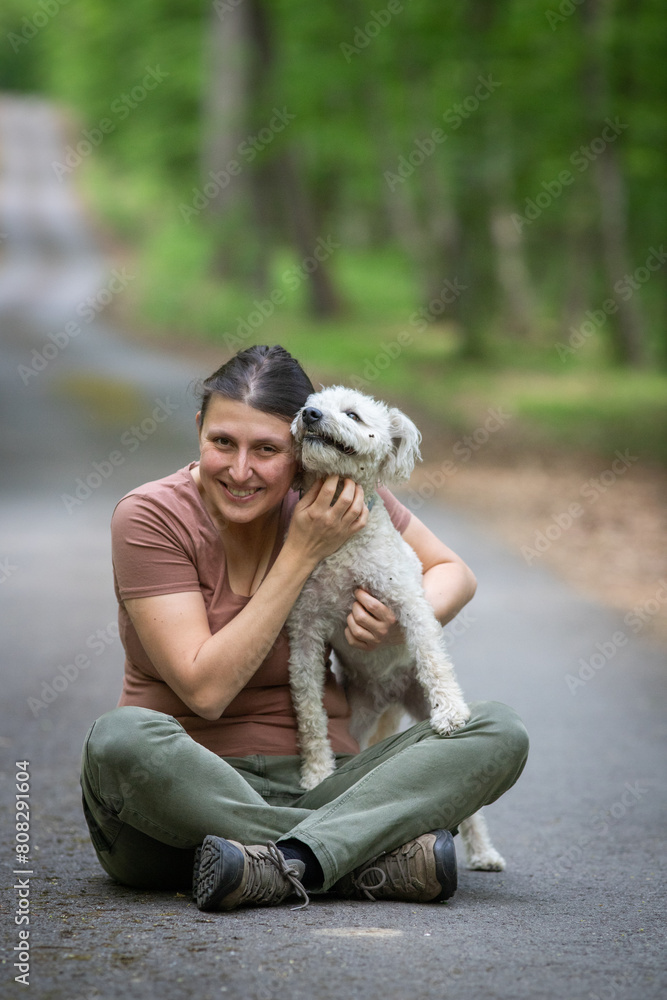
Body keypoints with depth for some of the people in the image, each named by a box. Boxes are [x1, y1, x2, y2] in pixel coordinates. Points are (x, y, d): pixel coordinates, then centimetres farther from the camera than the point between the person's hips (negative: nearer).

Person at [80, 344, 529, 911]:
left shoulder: (342, 494, 1)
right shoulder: (152, 518, -9)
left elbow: (454, 574, 15)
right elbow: (205, 690, -16)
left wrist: (402, 620, -8)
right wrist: (302, 555, -16)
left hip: (315, 785, 4)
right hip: (182, 797, -3)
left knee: (499, 731, -16)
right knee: (120, 739, -37)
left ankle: (286, 863, -35)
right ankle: (381, 856, -35)